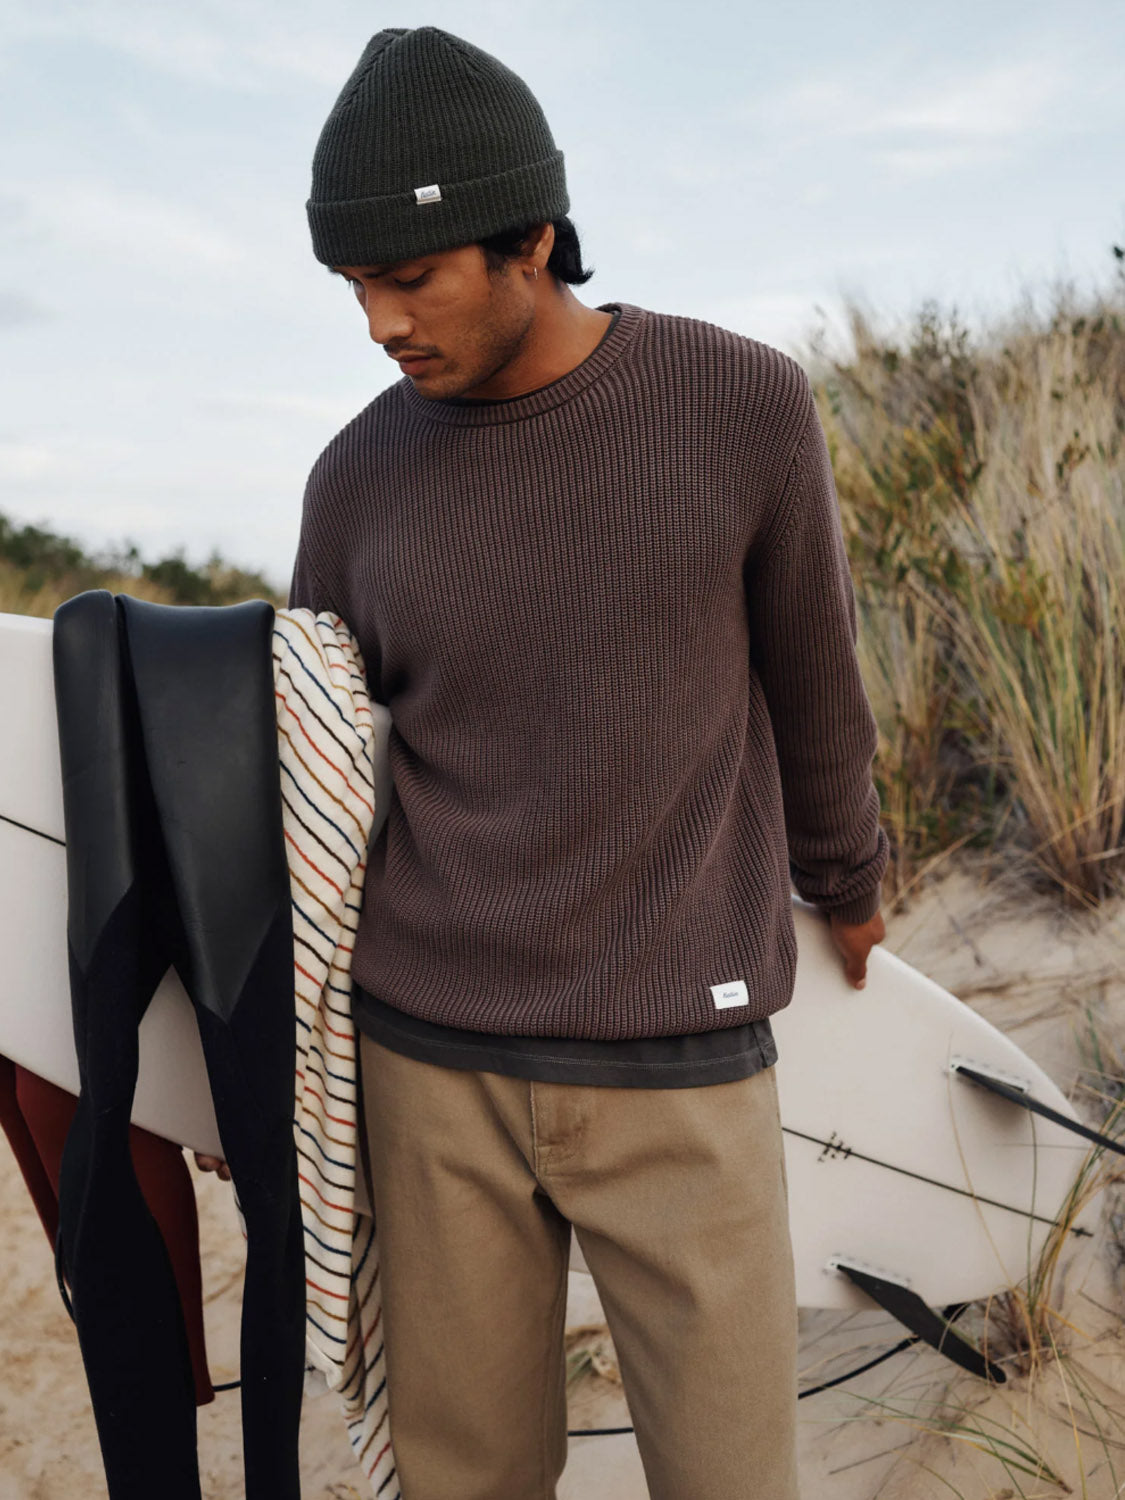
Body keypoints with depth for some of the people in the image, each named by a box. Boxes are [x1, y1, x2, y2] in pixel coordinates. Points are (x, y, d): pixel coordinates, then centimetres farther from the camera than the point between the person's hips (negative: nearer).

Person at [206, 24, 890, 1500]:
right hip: (436, 1059, 2)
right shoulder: (361, 476, 0)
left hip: (673, 1071, -1)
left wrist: (848, 881, 24)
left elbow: (808, 681, 7)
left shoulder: (746, 405, -8)